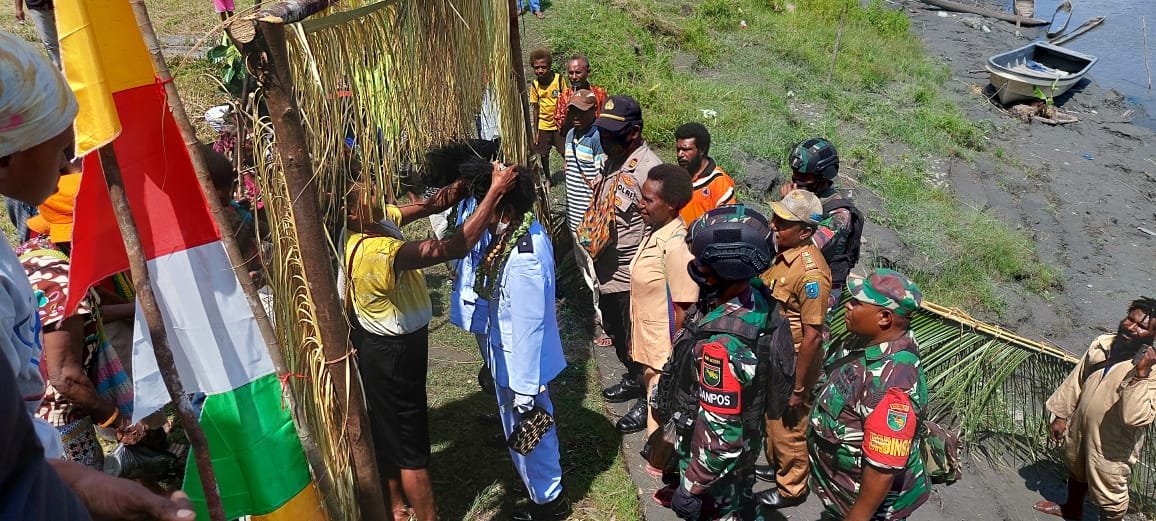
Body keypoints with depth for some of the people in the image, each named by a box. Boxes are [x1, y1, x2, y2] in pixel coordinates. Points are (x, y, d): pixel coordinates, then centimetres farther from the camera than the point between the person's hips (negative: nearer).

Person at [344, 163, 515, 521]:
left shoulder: (377, 219, -8)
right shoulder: (379, 251, -35)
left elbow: (428, 206, -3)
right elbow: (456, 247, -38)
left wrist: (455, 190, -24)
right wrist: (495, 191, -34)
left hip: (377, 343, 10)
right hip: (394, 353, -10)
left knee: (388, 431, 25)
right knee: (412, 448, 5)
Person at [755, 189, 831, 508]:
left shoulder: (810, 272, -30)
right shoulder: (781, 252, -4)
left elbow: (812, 336, -25)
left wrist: (797, 387, -19)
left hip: (792, 365, -8)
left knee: (787, 428, 12)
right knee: (771, 419, 26)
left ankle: (792, 488, 35)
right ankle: (776, 466, 49)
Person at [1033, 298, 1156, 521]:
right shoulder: (1101, 344, -8)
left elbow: (1136, 418, -36)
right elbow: (1076, 381, 5)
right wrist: (1061, 415, 9)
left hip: (1112, 445, -7)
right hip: (1080, 428, 7)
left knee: (1110, 496, 13)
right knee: (1076, 471, 31)